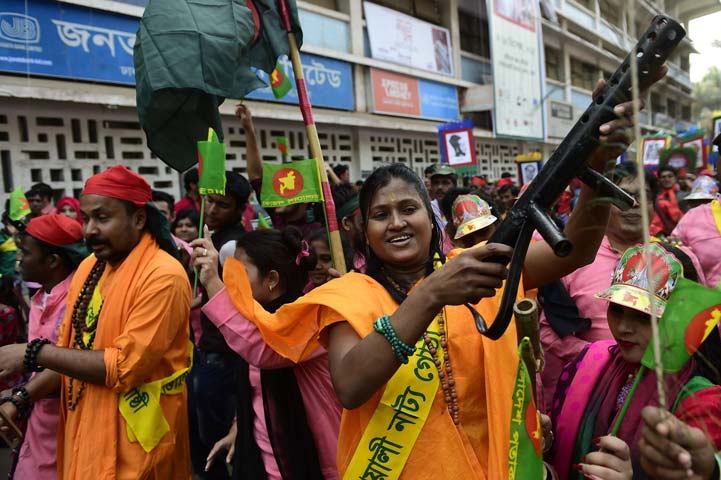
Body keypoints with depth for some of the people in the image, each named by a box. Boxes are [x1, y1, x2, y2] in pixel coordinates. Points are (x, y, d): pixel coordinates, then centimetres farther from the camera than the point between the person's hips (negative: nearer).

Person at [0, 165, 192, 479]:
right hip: (84, 426, 7)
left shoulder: (163, 276, -21)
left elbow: (125, 366, -23)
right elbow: (74, 349, 11)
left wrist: (34, 354, -18)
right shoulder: (89, 267, 5)